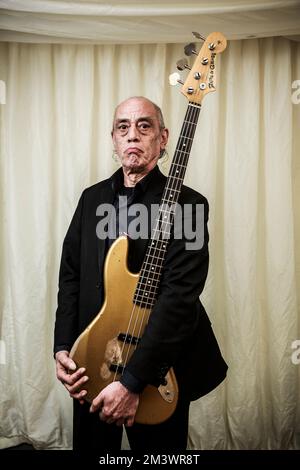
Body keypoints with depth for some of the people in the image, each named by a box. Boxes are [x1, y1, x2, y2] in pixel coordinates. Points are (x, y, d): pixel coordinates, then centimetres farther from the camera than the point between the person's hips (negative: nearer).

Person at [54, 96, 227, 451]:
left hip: (158, 371, -4)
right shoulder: (92, 197, 5)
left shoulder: (187, 204, -14)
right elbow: (70, 275, 6)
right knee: (90, 445, 23)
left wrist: (132, 380, -24)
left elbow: (180, 295, -22)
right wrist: (62, 348, -5)